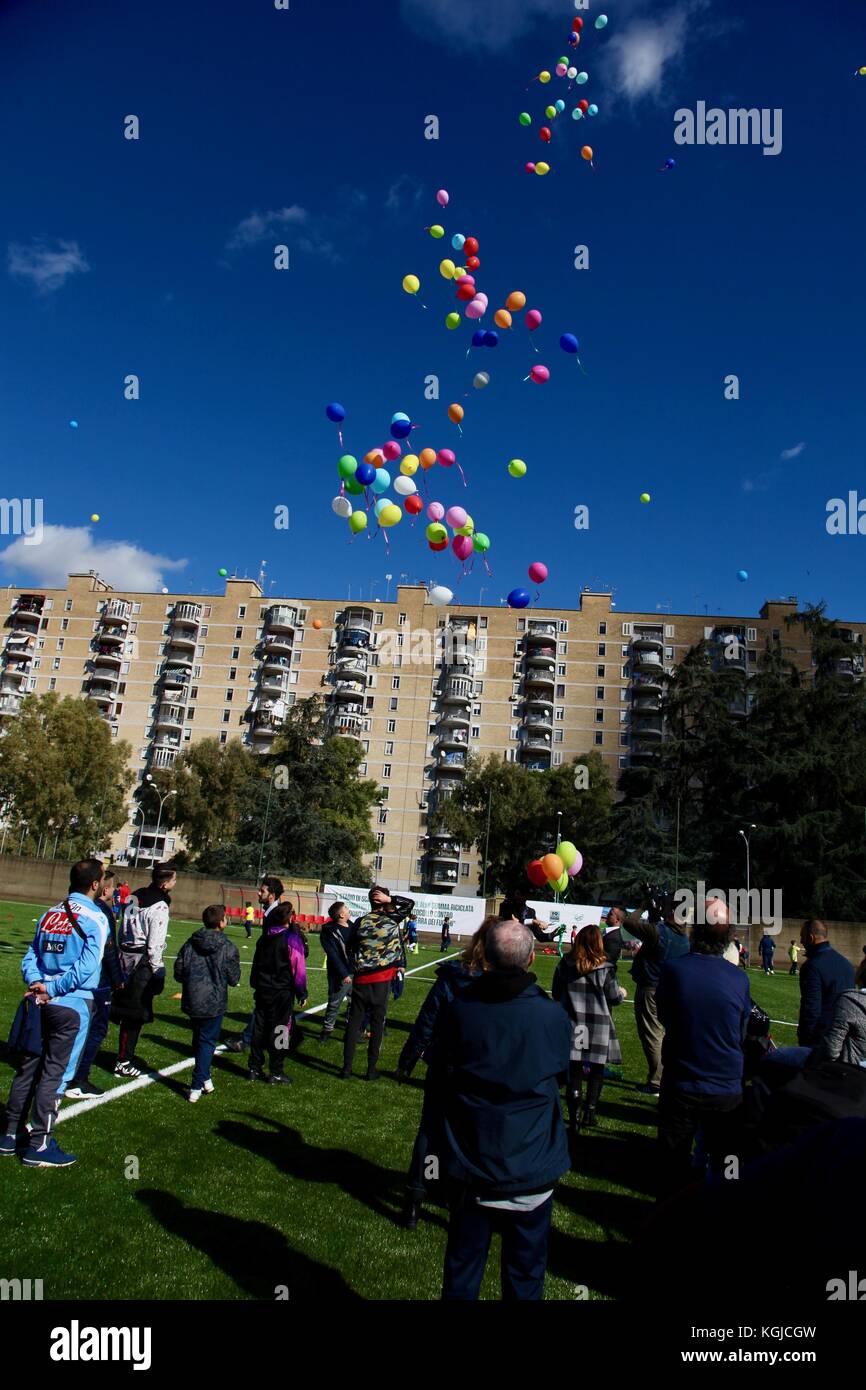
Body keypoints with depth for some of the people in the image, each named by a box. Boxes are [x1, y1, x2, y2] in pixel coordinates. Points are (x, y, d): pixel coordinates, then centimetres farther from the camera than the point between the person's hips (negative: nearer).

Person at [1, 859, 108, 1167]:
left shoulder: (50, 914, 9)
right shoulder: (95, 918, -12)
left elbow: (30, 957, 7)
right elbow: (86, 967, -20)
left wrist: (36, 983, -5)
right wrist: (52, 989, -12)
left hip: (42, 1004, 7)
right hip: (73, 1006, -6)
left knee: (28, 1067, 17)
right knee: (55, 1073, 2)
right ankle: (39, 1145, 10)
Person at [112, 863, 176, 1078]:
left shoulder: (134, 897, 8)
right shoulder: (159, 907, -16)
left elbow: (122, 930, 13)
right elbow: (155, 945, -17)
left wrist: (122, 954, 20)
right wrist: (159, 974, -10)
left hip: (125, 960, 7)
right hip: (144, 964, -7)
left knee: (127, 1010, 14)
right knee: (136, 1014, 4)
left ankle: (125, 1056, 20)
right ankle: (124, 1063, 12)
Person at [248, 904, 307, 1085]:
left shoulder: (264, 938, 6)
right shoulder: (292, 938, -14)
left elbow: (256, 964, 13)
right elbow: (298, 968, -14)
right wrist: (302, 993, -5)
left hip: (262, 990, 6)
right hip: (282, 993, -6)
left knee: (259, 1029, 13)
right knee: (280, 1030, 2)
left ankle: (255, 1069, 20)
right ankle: (276, 1073, 7)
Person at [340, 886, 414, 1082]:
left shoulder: (360, 922, -2)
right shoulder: (393, 920, -4)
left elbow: (350, 947, 5)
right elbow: (410, 903, 9)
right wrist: (390, 900, -4)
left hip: (360, 979, 1)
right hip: (382, 980, -1)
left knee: (354, 1022, 8)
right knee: (377, 1024, 7)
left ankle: (347, 1068, 10)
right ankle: (371, 1070, 11)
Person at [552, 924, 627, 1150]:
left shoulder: (565, 965, -3)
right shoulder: (605, 968, -11)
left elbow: (556, 994, 6)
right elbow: (613, 998, -3)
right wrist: (622, 994, 19)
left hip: (573, 1026, 2)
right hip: (598, 1028, -2)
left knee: (574, 1072, 8)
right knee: (596, 1071, 16)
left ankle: (573, 1119, 9)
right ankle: (589, 1112, 13)